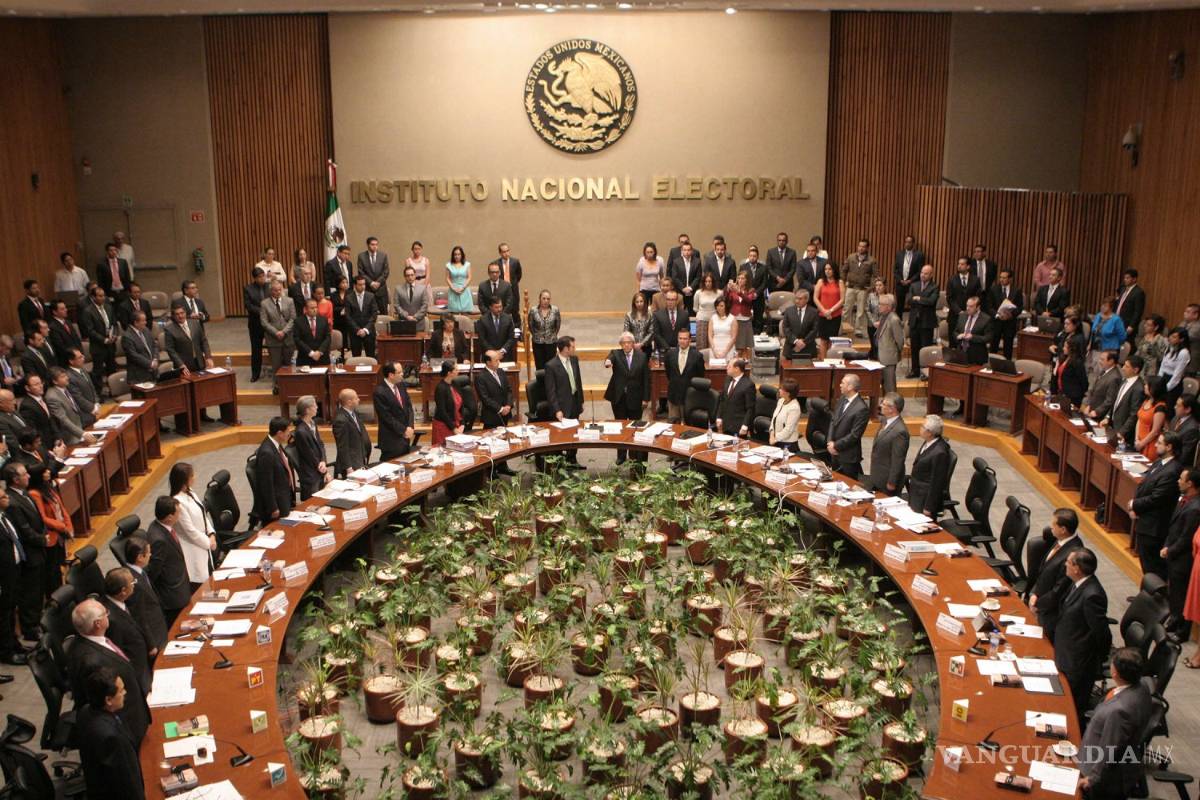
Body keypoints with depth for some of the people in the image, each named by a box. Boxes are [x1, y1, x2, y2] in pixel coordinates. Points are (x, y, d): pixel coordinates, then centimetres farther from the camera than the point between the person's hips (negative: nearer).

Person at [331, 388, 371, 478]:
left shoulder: (354, 413, 7)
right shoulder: (341, 420, -20)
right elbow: (342, 447, -19)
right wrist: (349, 469, -18)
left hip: (360, 462, 8)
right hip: (351, 465, -8)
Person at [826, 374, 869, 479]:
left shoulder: (861, 409, -24)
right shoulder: (843, 399, 2)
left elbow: (854, 435, -22)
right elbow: (833, 420, 9)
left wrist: (836, 446, -15)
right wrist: (830, 441, -3)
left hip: (848, 457, -8)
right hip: (835, 453, 8)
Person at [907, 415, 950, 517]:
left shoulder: (939, 452, -25)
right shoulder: (927, 443, 1)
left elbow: (937, 483, -20)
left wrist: (928, 508, -16)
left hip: (926, 498, -8)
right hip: (916, 496, 8)